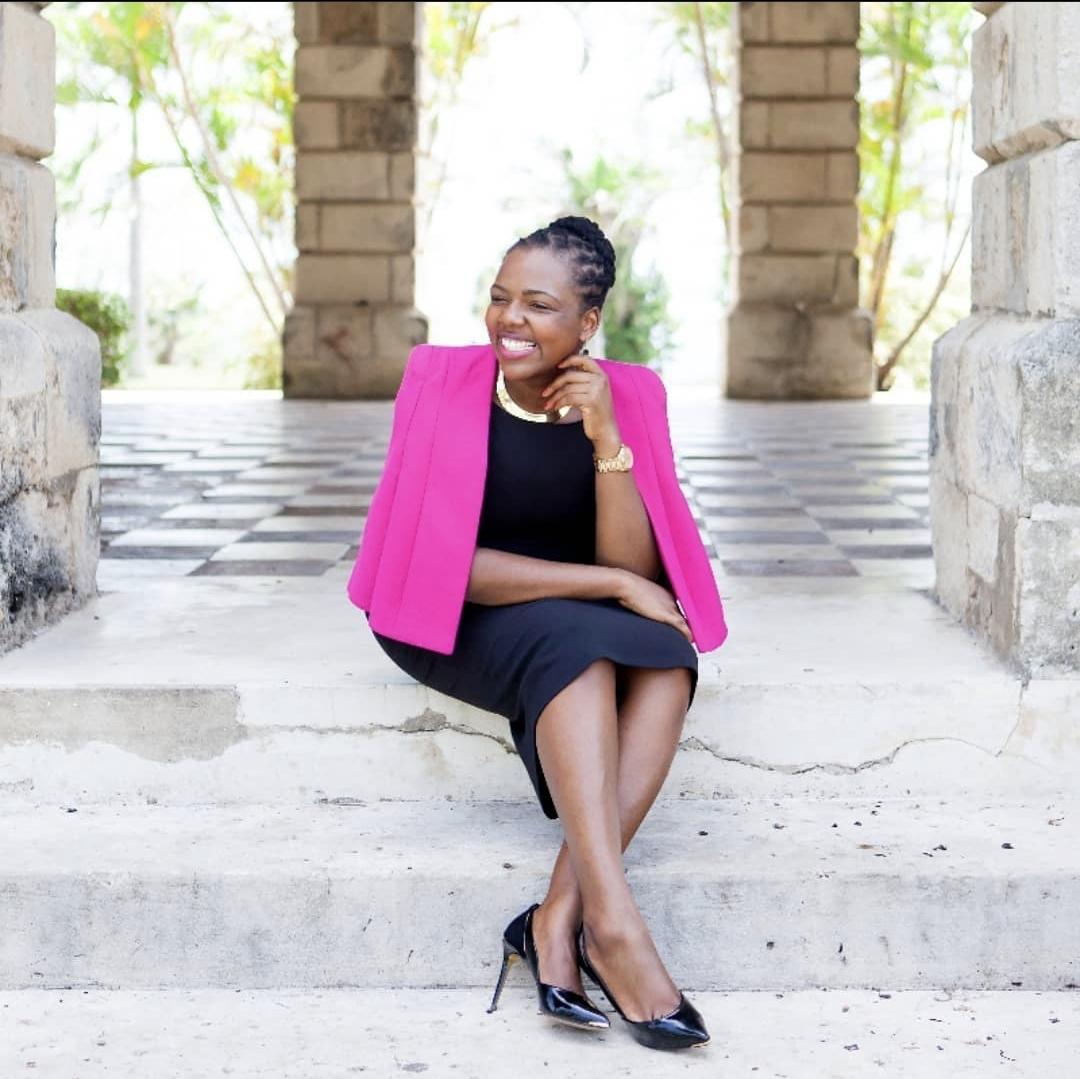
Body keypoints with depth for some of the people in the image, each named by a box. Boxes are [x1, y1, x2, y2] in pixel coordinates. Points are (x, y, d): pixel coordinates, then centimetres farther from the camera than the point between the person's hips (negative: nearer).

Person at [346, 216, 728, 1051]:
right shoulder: (443, 383, -13)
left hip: (592, 623, 3)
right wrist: (610, 586, -21)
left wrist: (605, 438, -25)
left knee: (666, 657, -29)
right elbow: (448, 564, -17)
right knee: (577, 647, -34)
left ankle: (560, 918, -33)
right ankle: (613, 926, -42)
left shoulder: (630, 396, -5)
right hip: (456, 621, -3)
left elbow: (635, 570, -12)